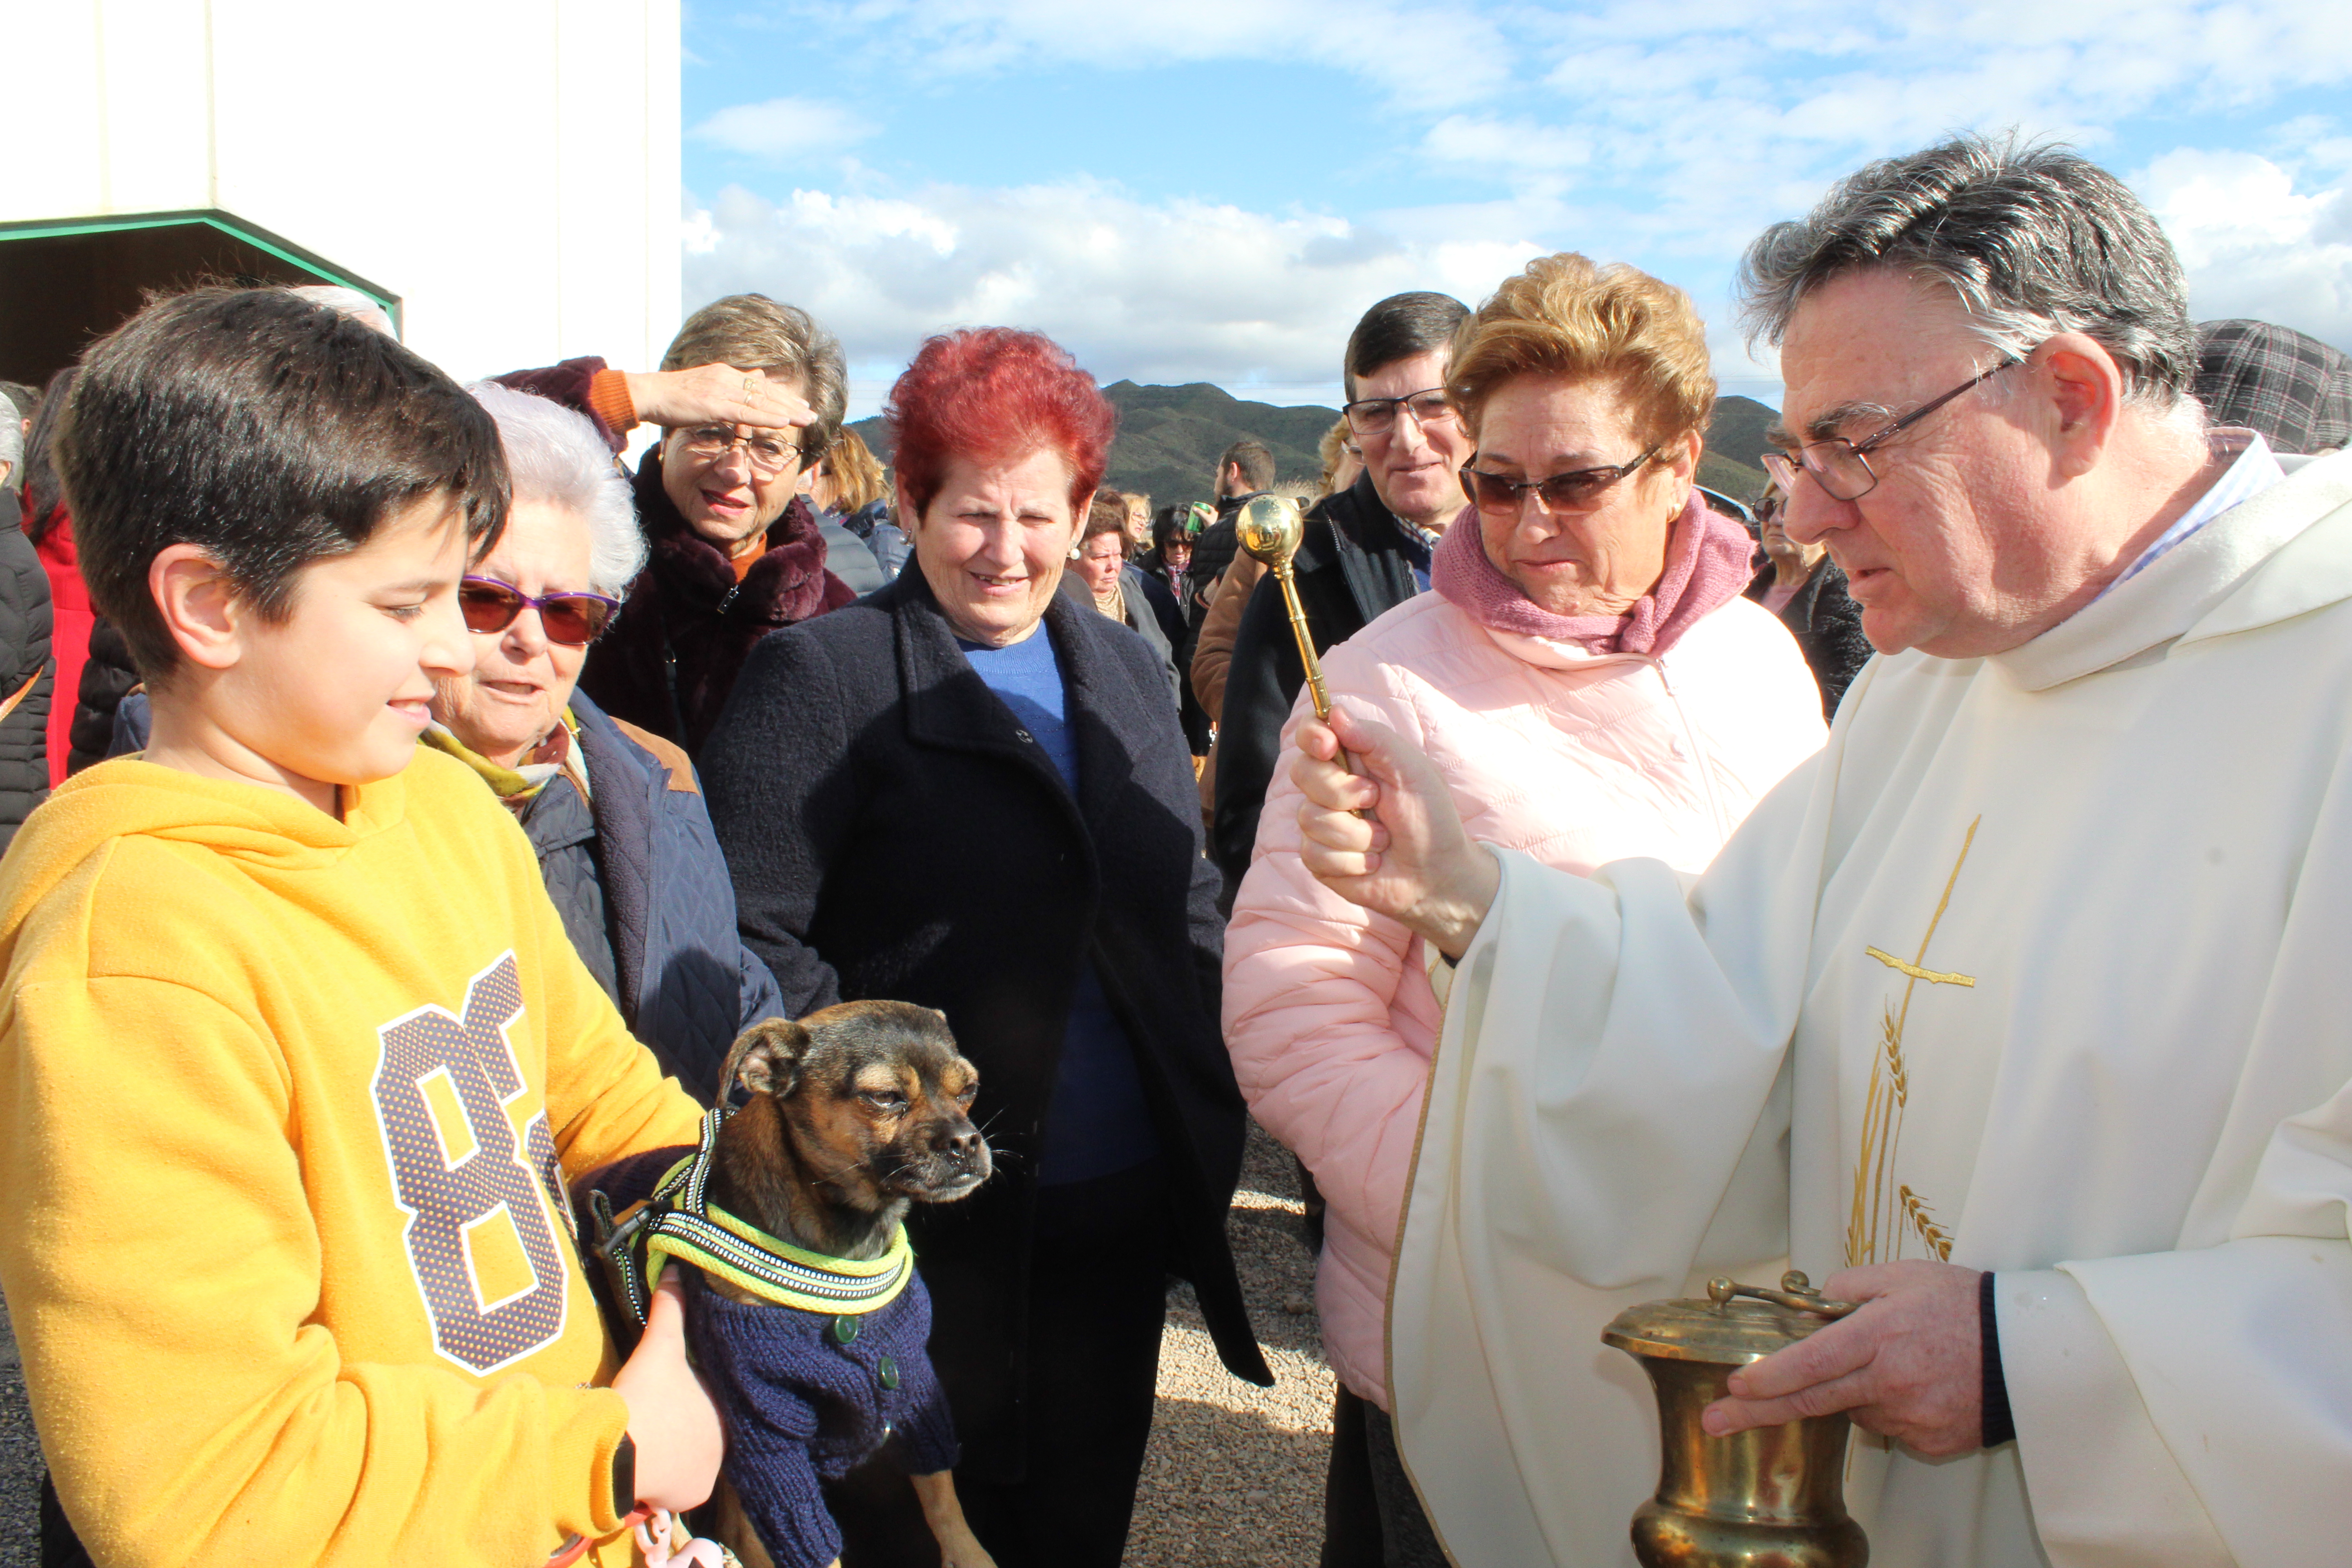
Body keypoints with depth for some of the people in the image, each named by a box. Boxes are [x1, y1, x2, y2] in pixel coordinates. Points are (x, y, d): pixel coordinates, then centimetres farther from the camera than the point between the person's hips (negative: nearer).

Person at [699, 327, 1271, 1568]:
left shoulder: (1122, 671, 11)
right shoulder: (819, 676, -8)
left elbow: (1187, 904, 16)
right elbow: (746, 939, -13)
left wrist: (1214, 1095, 5)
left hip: (1122, 1220, 6)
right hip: (933, 1228, -5)